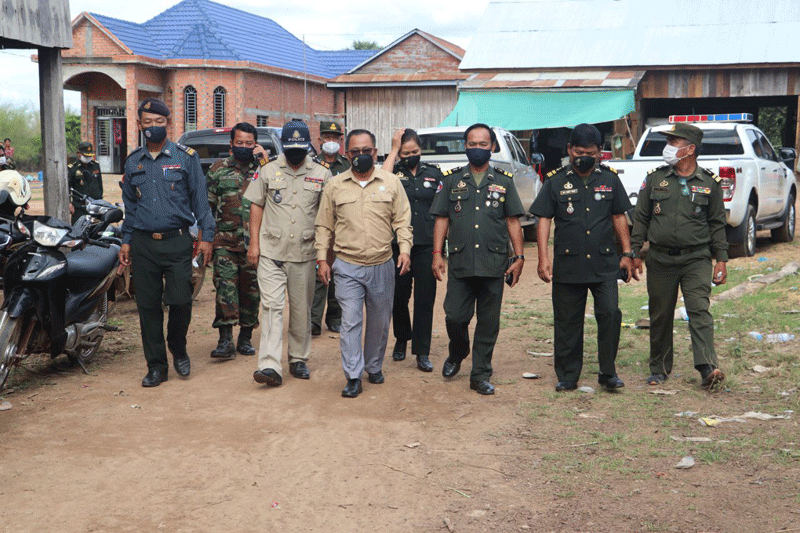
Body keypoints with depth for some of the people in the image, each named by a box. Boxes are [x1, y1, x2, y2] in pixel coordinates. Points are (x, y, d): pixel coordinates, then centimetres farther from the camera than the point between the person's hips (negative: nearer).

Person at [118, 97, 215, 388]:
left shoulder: (186, 157, 3)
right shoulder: (133, 162, 13)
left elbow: (200, 198, 2)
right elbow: (129, 205, 19)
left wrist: (206, 235, -4)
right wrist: (126, 241, 13)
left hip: (177, 241, -3)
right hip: (143, 244, 3)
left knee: (181, 301, -7)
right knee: (148, 306, 3)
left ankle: (178, 350, 21)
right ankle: (156, 365, 14)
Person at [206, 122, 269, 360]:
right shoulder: (218, 169, 10)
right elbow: (207, 206, 13)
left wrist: (265, 162, -11)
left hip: (255, 242, 1)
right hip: (225, 241, -1)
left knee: (251, 291, 7)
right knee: (225, 287, -9)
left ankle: (246, 338, 19)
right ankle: (225, 340, -9)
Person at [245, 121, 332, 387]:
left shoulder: (321, 174, 5)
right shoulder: (268, 171, 6)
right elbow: (256, 206, 9)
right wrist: (254, 242, 2)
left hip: (304, 253, 1)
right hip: (271, 252, -1)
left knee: (302, 309, 9)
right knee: (272, 306, -8)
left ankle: (299, 359, 24)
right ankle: (270, 365, -12)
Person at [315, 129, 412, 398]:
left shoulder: (391, 182, 4)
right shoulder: (335, 186, 4)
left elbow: (402, 221, 5)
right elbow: (324, 226, 9)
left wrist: (404, 249, -9)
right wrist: (322, 258, 2)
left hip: (382, 266, 1)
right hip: (347, 267, -1)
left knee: (379, 322, 12)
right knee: (350, 322, -6)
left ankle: (374, 367, 31)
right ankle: (353, 377, 0)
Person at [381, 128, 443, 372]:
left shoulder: (433, 173, 9)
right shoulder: (394, 171, 2)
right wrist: (394, 150, -15)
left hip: (427, 245, 1)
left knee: (425, 299, 0)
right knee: (399, 296, 10)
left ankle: (422, 352, 5)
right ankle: (401, 339, 32)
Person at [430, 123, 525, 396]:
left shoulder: (504, 181, 9)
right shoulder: (451, 180, 9)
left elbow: (513, 221, 8)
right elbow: (441, 219, 8)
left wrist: (519, 256, 1)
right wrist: (437, 254, 0)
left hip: (494, 264, 0)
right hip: (460, 263, 0)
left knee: (488, 323, 3)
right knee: (455, 317, -1)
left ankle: (480, 375, 14)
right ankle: (457, 354, 30)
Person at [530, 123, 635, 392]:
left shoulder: (610, 179, 8)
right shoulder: (556, 181, 2)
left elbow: (619, 217, 14)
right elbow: (544, 220, 1)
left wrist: (627, 253, 10)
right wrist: (543, 257, -7)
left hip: (604, 263, 1)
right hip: (567, 264, -1)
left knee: (610, 314, -9)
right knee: (567, 322, 5)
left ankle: (608, 373, 6)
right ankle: (568, 377, 18)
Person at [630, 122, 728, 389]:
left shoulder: (709, 183, 3)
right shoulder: (655, 178, 6)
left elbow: (717, 224, 7)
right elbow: (641, 218, 9)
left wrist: (721, 259, 2)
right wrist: (634, 252, 3)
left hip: (696, 259, -2)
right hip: (660, 259, 2)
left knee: (699, 310, -14)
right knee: (660, 316, 7)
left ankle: (708, 367, -18)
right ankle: (659, 369, 19)